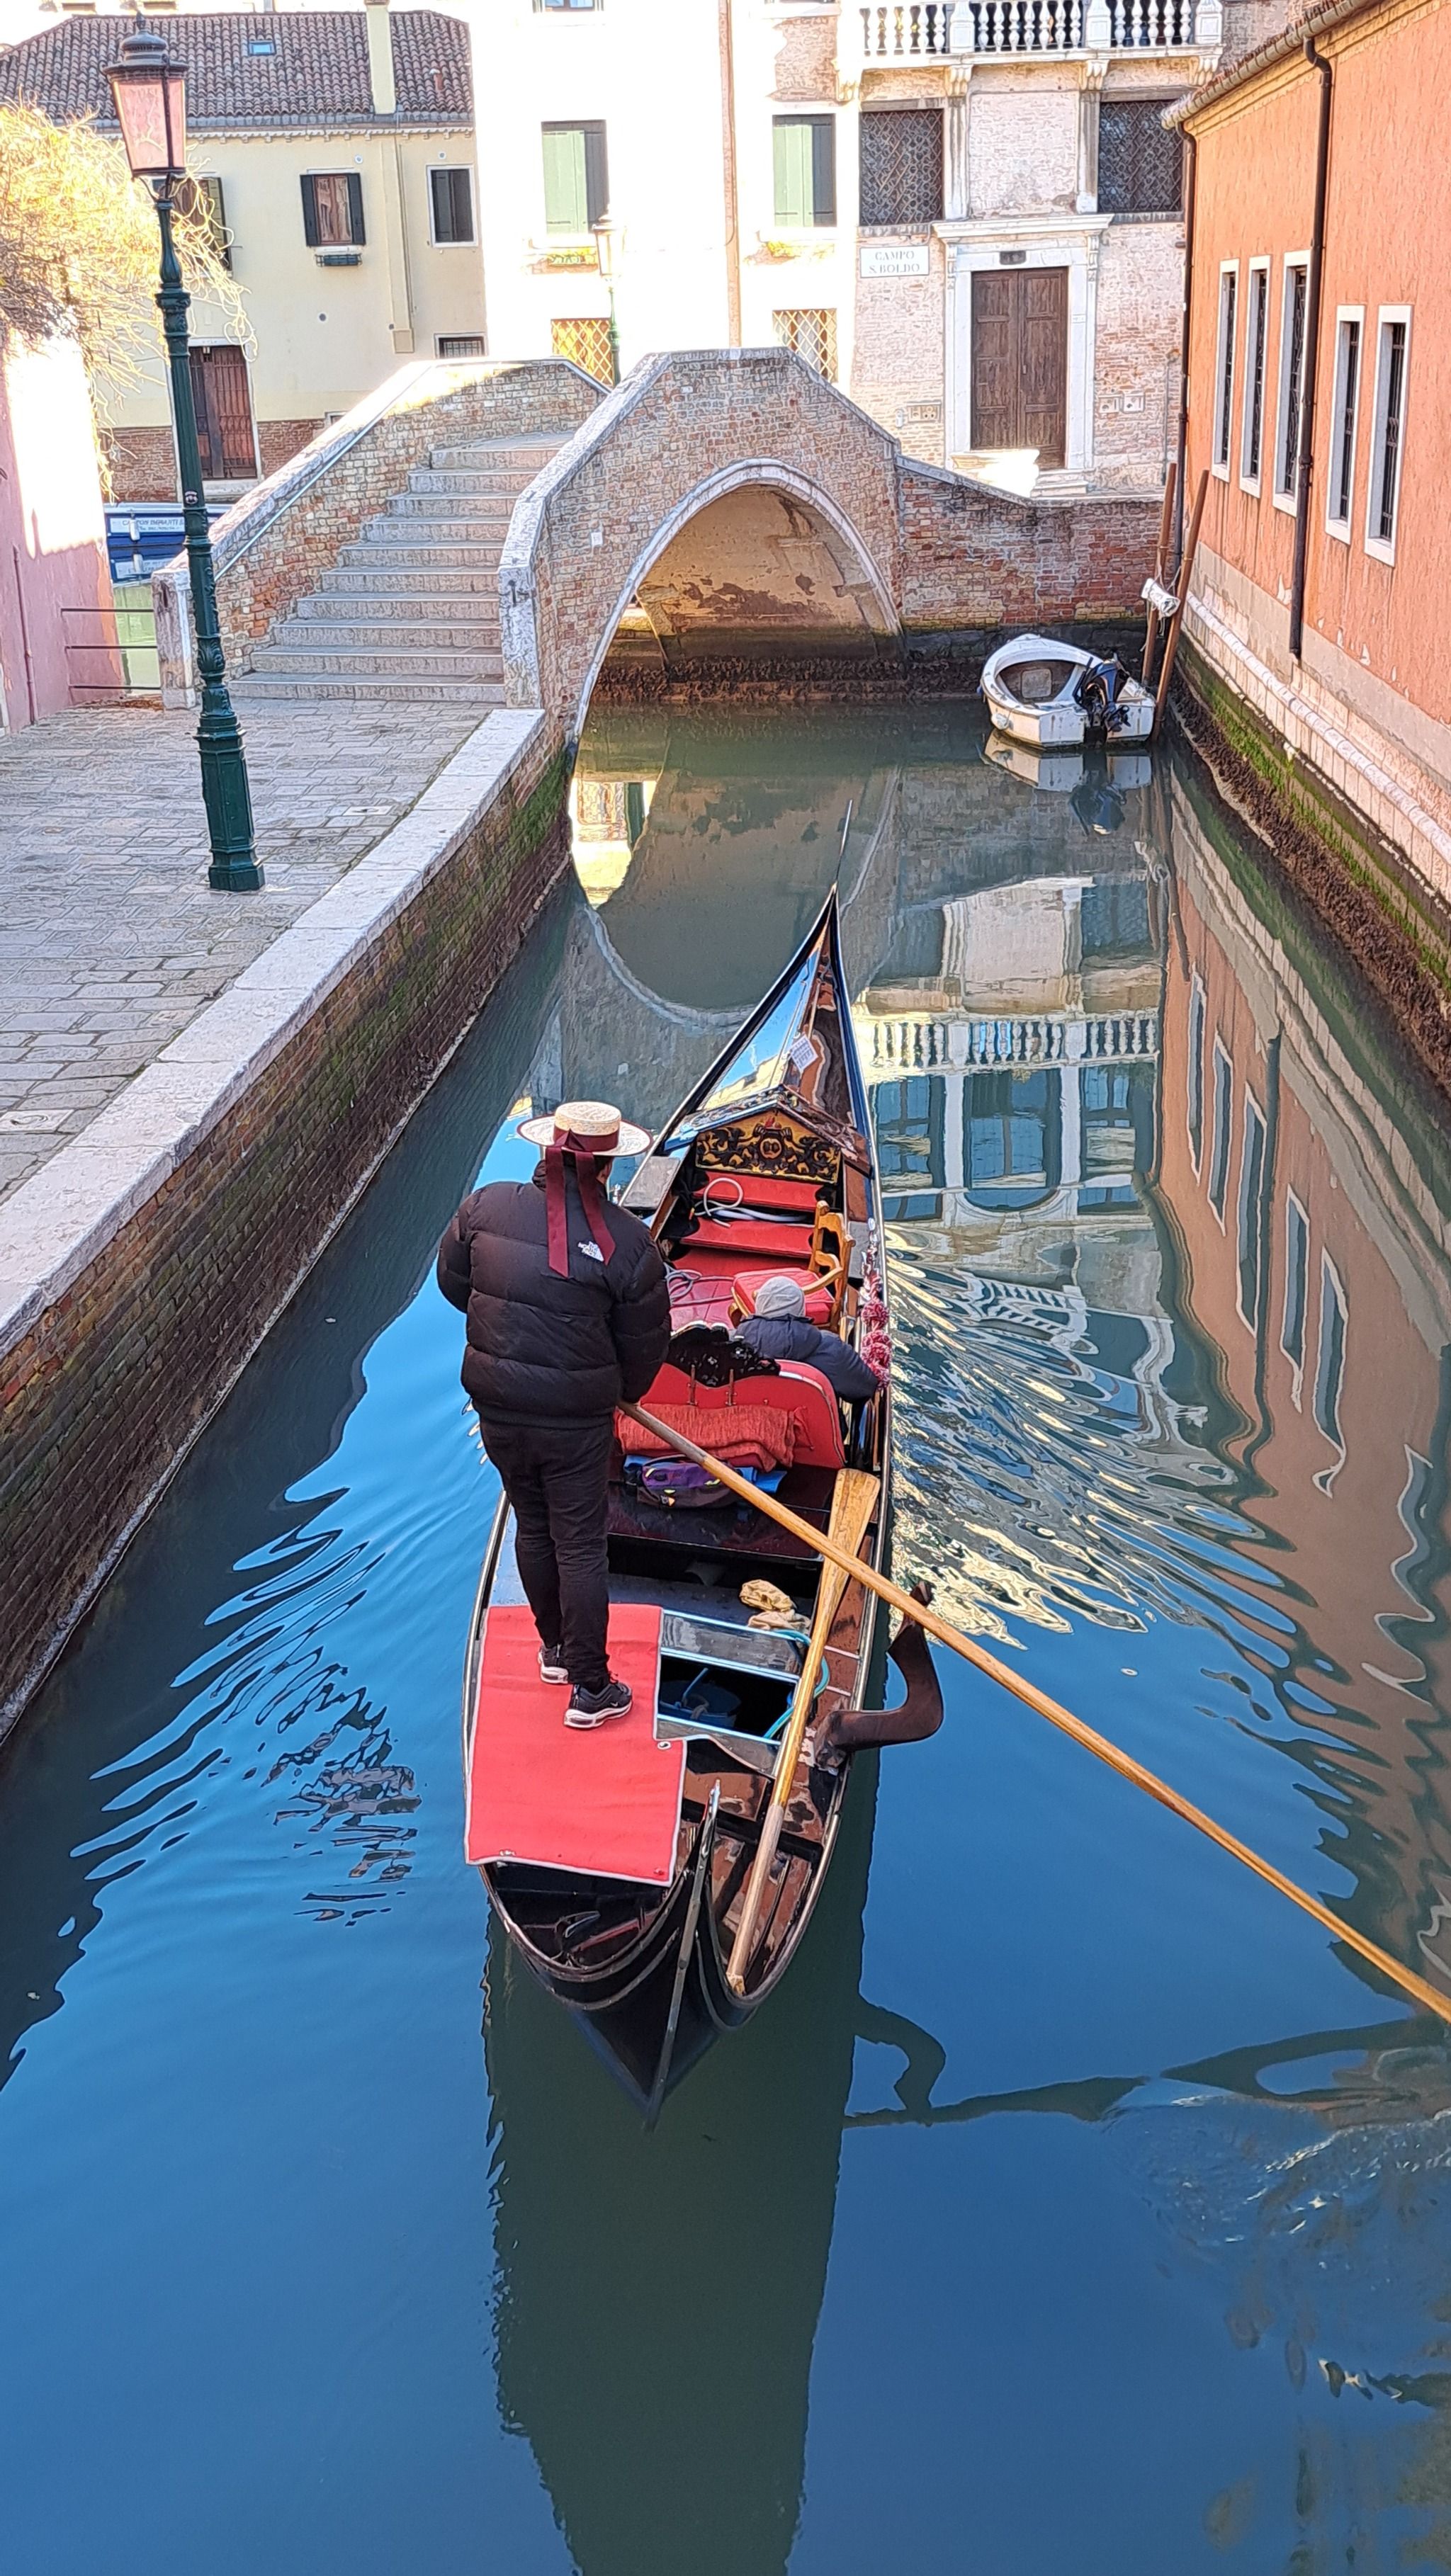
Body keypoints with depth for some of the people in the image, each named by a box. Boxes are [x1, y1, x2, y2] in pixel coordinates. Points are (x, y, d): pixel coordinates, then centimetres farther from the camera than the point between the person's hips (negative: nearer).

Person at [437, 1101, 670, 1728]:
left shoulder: (486, 1206, -8)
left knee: (532, 1528, 22)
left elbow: (451, 1279, 8)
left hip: (498, 1410, 4)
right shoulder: (625, 1239, -16)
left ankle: (555, 1649, 41)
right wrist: (625, 1391, 15)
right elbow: (646, 1340, -6)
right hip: (576, 1420, -4)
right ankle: (590, 1688, 18)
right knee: (580, 1545, 8)